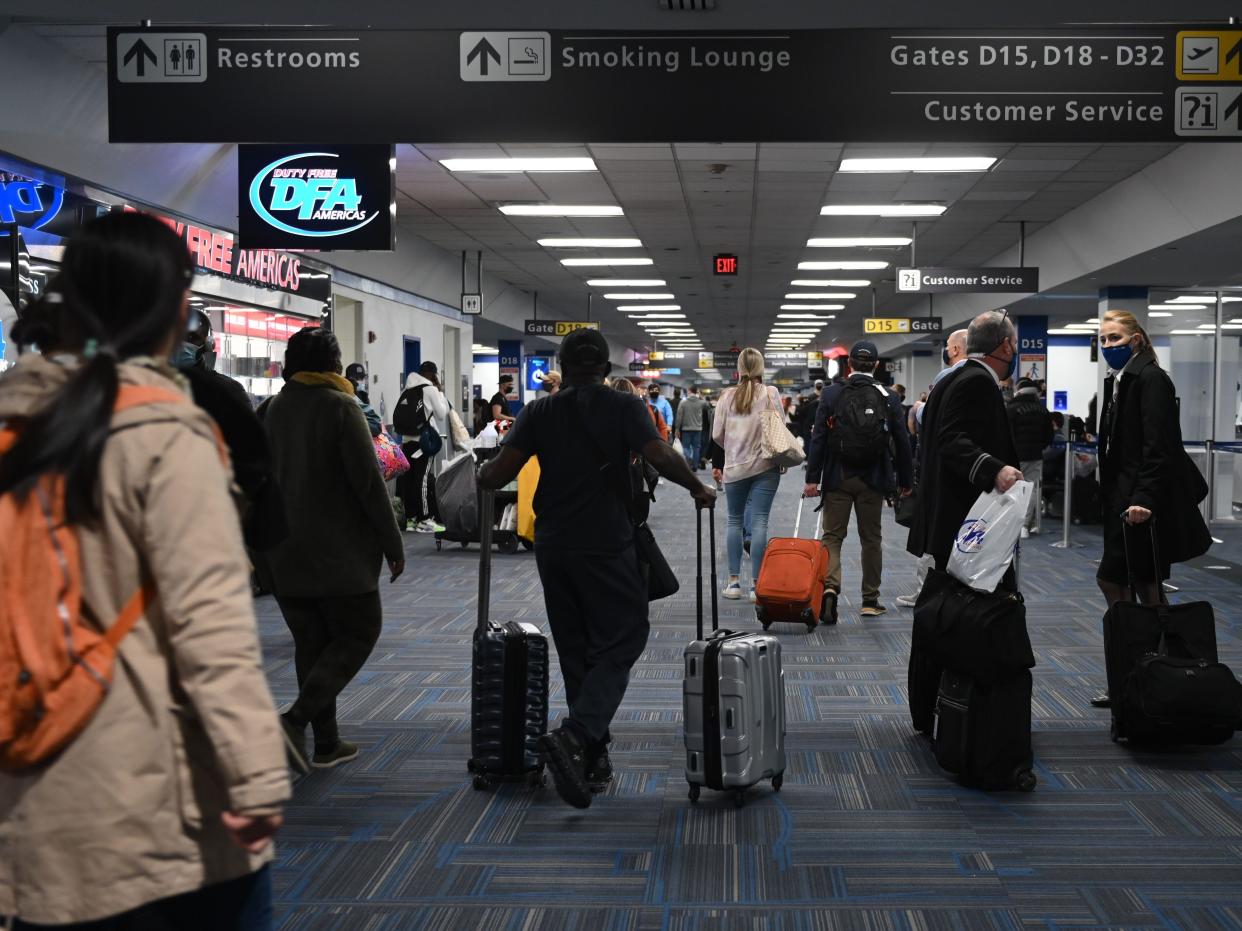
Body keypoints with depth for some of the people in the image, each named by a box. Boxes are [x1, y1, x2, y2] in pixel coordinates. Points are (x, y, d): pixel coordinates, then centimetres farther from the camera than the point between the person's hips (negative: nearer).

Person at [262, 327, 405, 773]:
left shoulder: (275, 408, 10)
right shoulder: (340, 406, -11)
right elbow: (368, 481, -14)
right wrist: (393, 544, -8)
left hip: (286, 551, 7)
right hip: (338, 549, -7)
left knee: (311, 642, 11)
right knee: (358, 633, 3)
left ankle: (327, 743, 14)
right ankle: (296, 718, -14)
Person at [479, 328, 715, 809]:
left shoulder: (540, 412, 4)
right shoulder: (624, 407, -2)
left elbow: (500, 472, -4)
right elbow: (661, 456, -16)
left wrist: (481, 478, 17)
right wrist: (697, 488, 0)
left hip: (553, 547, 4)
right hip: (607, 547, -4)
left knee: (575, 651, 14)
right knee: (621, 642, 1)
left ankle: (593, 755, 17)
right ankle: (574, 735, -19)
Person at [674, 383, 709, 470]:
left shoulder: (683, 403, -8)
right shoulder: (701, 402, -3)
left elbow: (679, 417, -7)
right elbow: (707, 405, 20)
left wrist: (677, 429, 0)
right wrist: (700, 396, 18)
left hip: (686, 428, -2)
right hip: (698, 428, 2)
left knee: (686, 447, 5)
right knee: (696, 447, 9)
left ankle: (689, 459, -22)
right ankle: (695, 466, 11)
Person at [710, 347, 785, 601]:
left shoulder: (728, 396, -2)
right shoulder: (771, 394, -5)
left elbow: (716, 434, 0)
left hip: (735, 467, 1)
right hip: (765, 466, -1)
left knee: (734, 521, 12)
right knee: (759, 522, 0)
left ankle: (734, 581, 12)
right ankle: (756, 584, -2)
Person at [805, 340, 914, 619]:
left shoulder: (831, 395, -4)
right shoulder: (889, 398, -3)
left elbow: (818, 438, -7)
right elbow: (902, 442, 0)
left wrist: (812, 478, -4)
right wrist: (905, 480, 10)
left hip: (837, 478, -1)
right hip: (873, 480, 1)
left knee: (832, 535, 7)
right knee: (871, 538, 11)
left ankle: (829, 586, -16)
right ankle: (870, 601, 16)